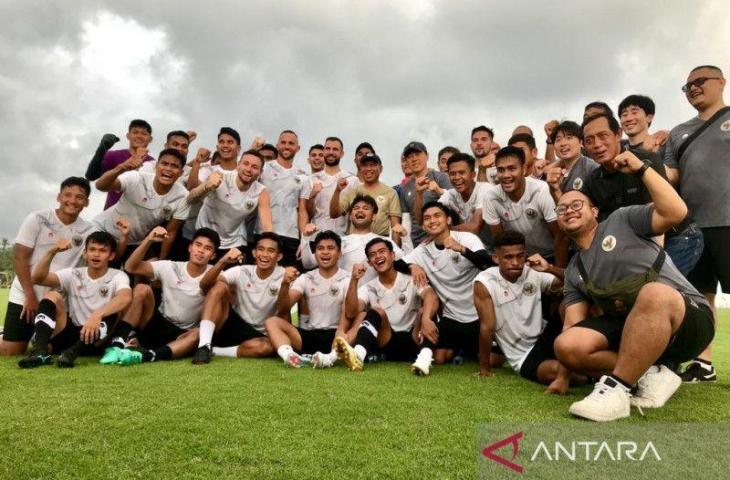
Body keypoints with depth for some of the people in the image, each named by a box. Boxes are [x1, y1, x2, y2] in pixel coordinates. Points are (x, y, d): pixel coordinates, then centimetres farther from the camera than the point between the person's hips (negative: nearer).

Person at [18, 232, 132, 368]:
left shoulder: (117, 276, -5)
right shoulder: (73, 274, 6)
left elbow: (125, 298, -30)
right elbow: (37, 278, -10)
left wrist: (97, 315, -46)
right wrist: (52, 251, -24)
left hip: (97, 341, -3)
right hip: (71, 333, 3)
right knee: (52, 296, -15)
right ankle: (40, 351, -30)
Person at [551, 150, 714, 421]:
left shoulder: (622, 221, 3)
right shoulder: (573, 272, 15)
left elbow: (676, 212, -13)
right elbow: (573, 323, 9)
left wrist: (641, 169, -9)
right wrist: (564, 374, 3)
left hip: (687, 319, -4)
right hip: (629, 329, 5)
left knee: (652, 293, -40)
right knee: (566, 345, -20)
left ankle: (617, 387, -32)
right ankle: (649, 375, -7)